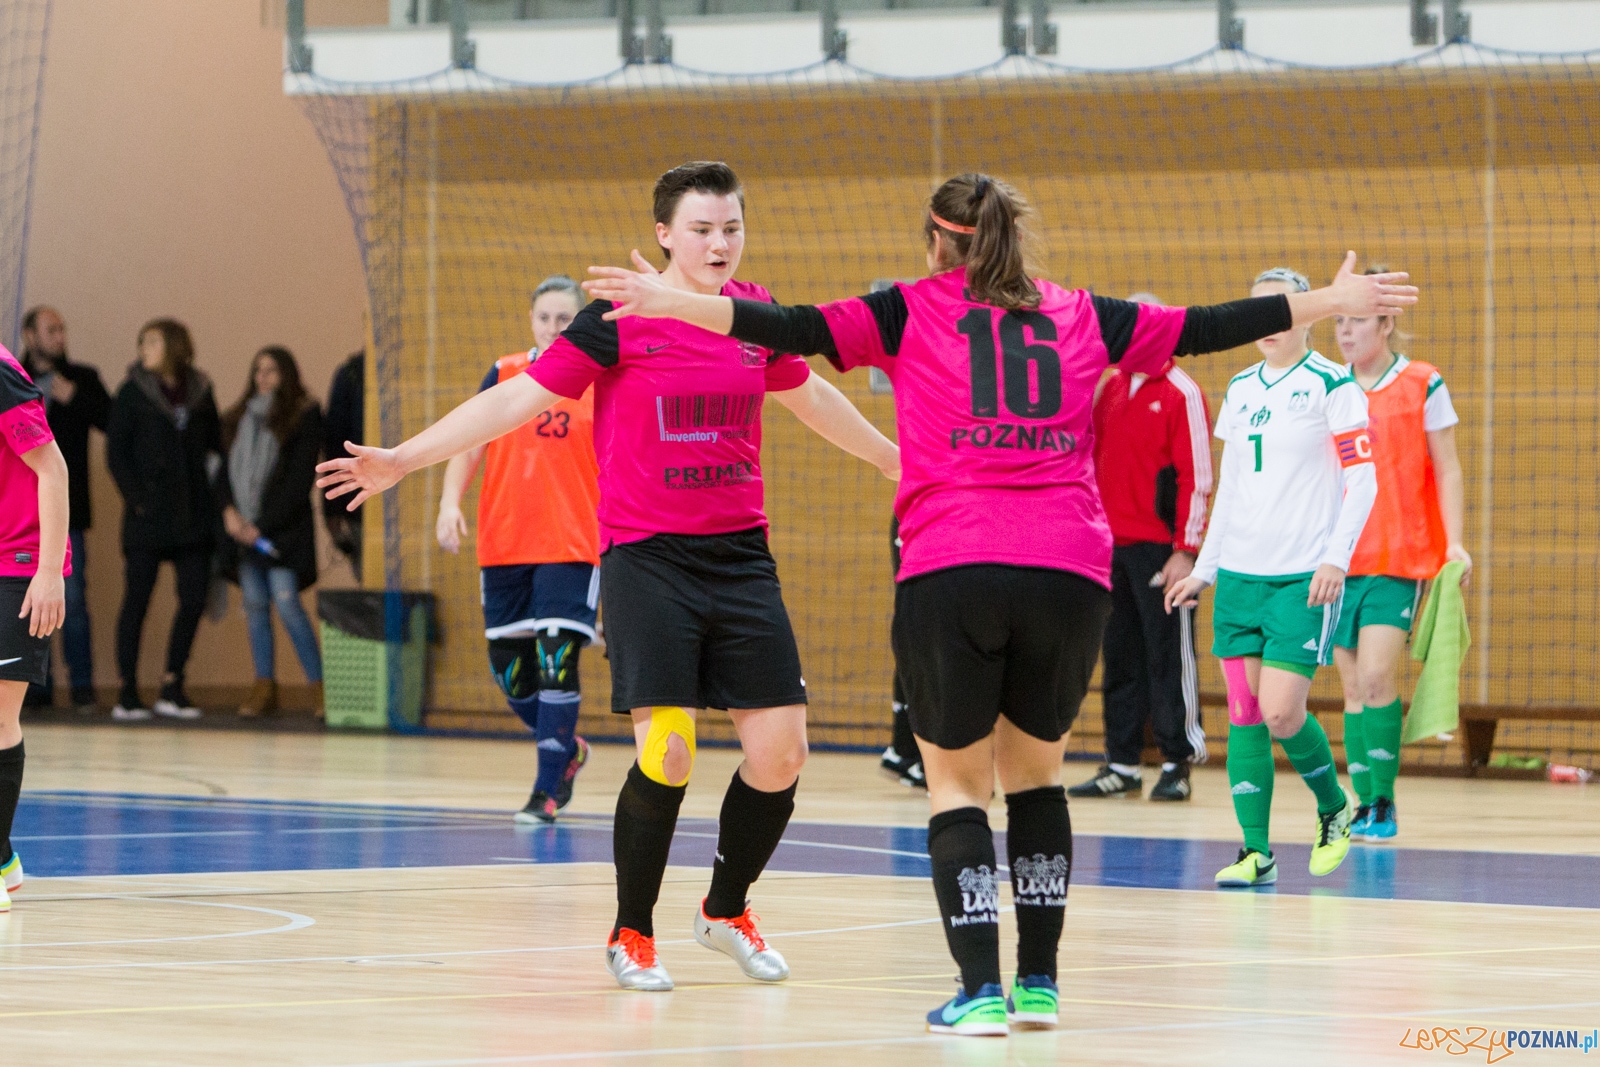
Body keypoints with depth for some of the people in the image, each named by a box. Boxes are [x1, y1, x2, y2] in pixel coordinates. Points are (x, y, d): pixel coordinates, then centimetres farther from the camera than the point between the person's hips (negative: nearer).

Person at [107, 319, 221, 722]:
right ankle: (128, 692, 2)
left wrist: (215, 498, 3)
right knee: (137, 597, -2)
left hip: (194, 516, 3)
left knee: (194, 599, 0)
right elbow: (116, 453, -1)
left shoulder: (199, 391, 10)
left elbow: (215, 446, 15)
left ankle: (172, 687, 10)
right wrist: (137, 498, -10)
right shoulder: (133, 393, 2)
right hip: (149, 515, -3)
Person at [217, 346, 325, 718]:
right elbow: (224, 468, 14)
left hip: (282, 527, -6)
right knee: (255, 604, 3)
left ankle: (318, 684, -8)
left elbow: (300, 479, -8)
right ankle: (264, 688, 7)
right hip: (243, 528, 6)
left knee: (286, 601, -13)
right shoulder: (239, 419, 15)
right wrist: (229, 510, -5)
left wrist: (263, 525, -11)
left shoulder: (303, 417, -3)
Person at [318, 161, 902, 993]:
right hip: (647, 558, -5)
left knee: (780, 750, -1)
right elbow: (517, 399, -8)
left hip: (740, 557, 5)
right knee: (666, 752, -14)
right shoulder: (621, 319, -8)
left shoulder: (755, 314, 7)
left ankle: (727, 910, 24)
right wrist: (404, 459, -14)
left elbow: (810, 397, 26)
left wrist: (893, 457, 39)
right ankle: (631, 934, 6)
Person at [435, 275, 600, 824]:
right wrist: (450, 501, -12)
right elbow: (468, 448, 3)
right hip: (504, 546, 3)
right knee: (509, 670, 7)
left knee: (556, 661, -14)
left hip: (572, 547, -3)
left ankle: (547, 791, -8)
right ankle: (567, 751, 33)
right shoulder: (503, 375, 4)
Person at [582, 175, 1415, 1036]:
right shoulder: (1079, 318, 18)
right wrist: (1331, 302, 32)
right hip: (1071, 574, 3)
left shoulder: (912, 311, 11)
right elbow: (1205, 328, 23)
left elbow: (794, 329, 0)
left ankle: (981, 990, -5)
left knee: (957, 785, 8)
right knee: (1035, 772, 21)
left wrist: (674, 303, 1)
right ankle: (1037, 983, 17)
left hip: (949, 573, -2)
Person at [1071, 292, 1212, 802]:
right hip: (1110, 545, 6)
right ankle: (1121, 765, 12)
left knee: (1169, 658, -3)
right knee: (1120, 658, 8)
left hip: (1159, 547, -6)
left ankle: (1178, 764, 3)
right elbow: (1093, 459, 18)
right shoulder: (1109, 387, 13)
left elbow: (1196, 477, -9)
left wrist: (1186, 550, -13)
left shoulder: (1181, 393, -6)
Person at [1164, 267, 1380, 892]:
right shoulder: (1239, 390, 13)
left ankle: (1335, 807, 14)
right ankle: (1256, 852, 4)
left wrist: (1336, 559, -17)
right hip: (1239, 574, 6)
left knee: (1282, 714, -12)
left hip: (1304, 578, -6)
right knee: (1244, 712, 0)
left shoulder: (1332, 386, -5)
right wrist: (1204, 569, 17)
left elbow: (1362, 480, -7)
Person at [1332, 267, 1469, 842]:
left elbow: (1447, 470, 1)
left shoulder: (1422, 385, -2)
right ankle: (1363, 807, 11)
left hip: (1400, 557, -4)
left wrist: (1455, 543, -7)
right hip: (1341, 557, 4)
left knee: (1376, 675, -15)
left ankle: (1384, 805, -6)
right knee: (1354, 686, 4)